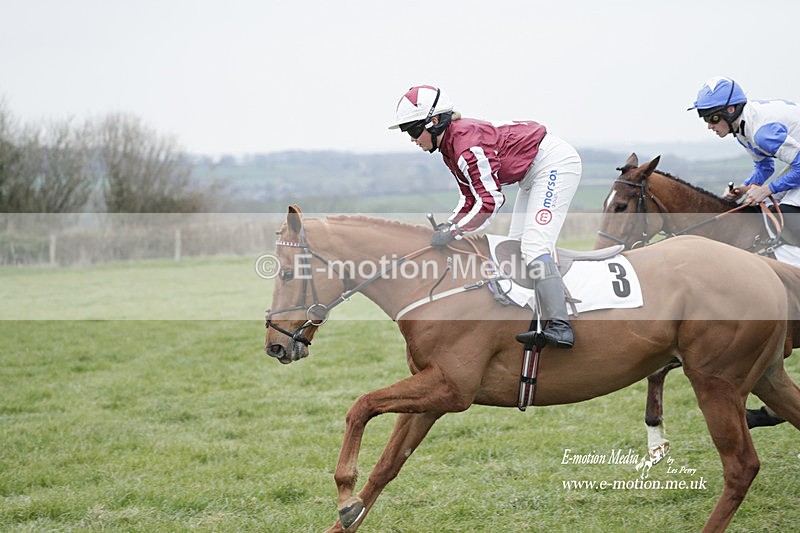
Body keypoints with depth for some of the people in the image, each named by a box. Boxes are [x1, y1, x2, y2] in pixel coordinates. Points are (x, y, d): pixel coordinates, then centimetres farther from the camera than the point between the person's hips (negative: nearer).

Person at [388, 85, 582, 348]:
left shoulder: (467, 141, -26)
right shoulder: (449, 148, 5)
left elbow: (489, 201, -28)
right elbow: (471, 198, 8)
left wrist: (453, 233, -25)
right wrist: (447, 225, -7)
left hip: (555, 162, -11)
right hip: (532, 174, 11)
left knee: (533, 244, -20)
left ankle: (560, 327, -25)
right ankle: (540, 320, 9)